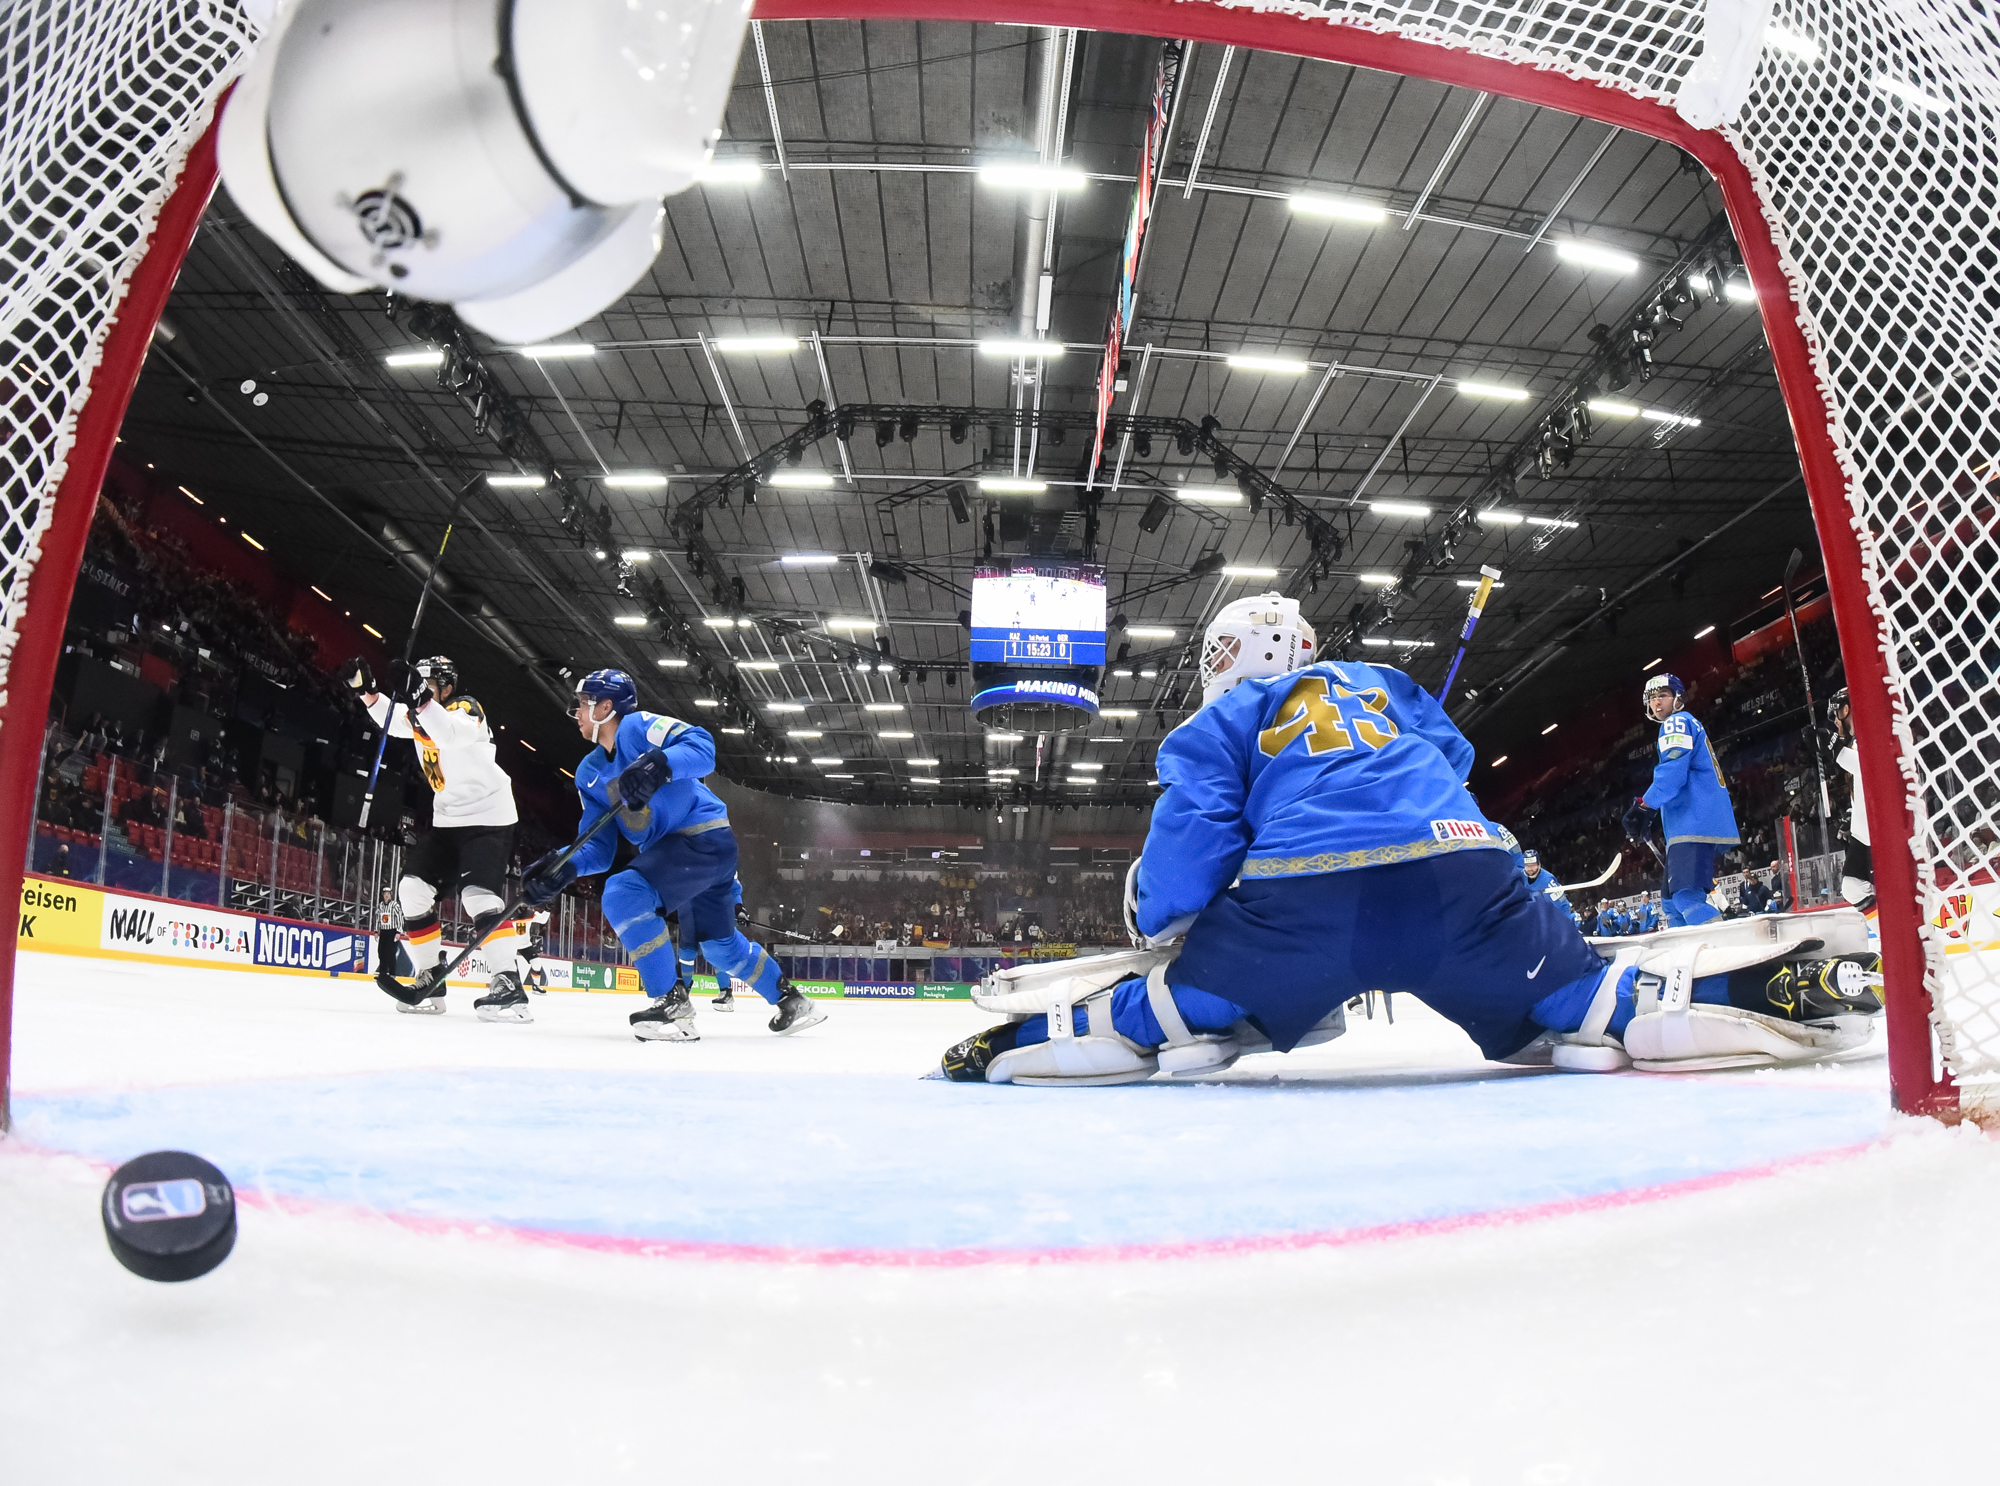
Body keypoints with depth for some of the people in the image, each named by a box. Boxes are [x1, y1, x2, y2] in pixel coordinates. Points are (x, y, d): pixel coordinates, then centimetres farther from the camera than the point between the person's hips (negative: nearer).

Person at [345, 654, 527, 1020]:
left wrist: (421, 699, -52)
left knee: (479, 895, -23)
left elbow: (451, 734, -38)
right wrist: (367, 691, 0)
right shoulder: (420, 714, 7)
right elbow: (393, 721, 18)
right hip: (446, 817, 9)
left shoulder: (465, 708, -17)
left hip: (488, 815, -9)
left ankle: (508, 986, -28)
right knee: (413, 890, 2)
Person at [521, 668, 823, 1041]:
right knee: (719, 944, 19)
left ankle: (672, 1004, -19)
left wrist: (659, 765, -41)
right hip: (670, 851, 10)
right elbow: (598, 846, 7)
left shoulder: (638, 726, -10)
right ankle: (793, 1001, 37)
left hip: (707, 838, -10)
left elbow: (701, 746, -25)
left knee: (623, 894, -25)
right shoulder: (589, 773, 13)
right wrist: (564, 865, -12)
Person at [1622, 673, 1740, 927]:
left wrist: (1642, 807, -19)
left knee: (1686, 898, -21)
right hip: (1701, 827, 10)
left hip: (1695, 827, -10)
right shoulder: (1690, 726, 31)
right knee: (1675, 902, 12)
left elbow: (1672, 772, -16)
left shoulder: (1677, 722, 0)